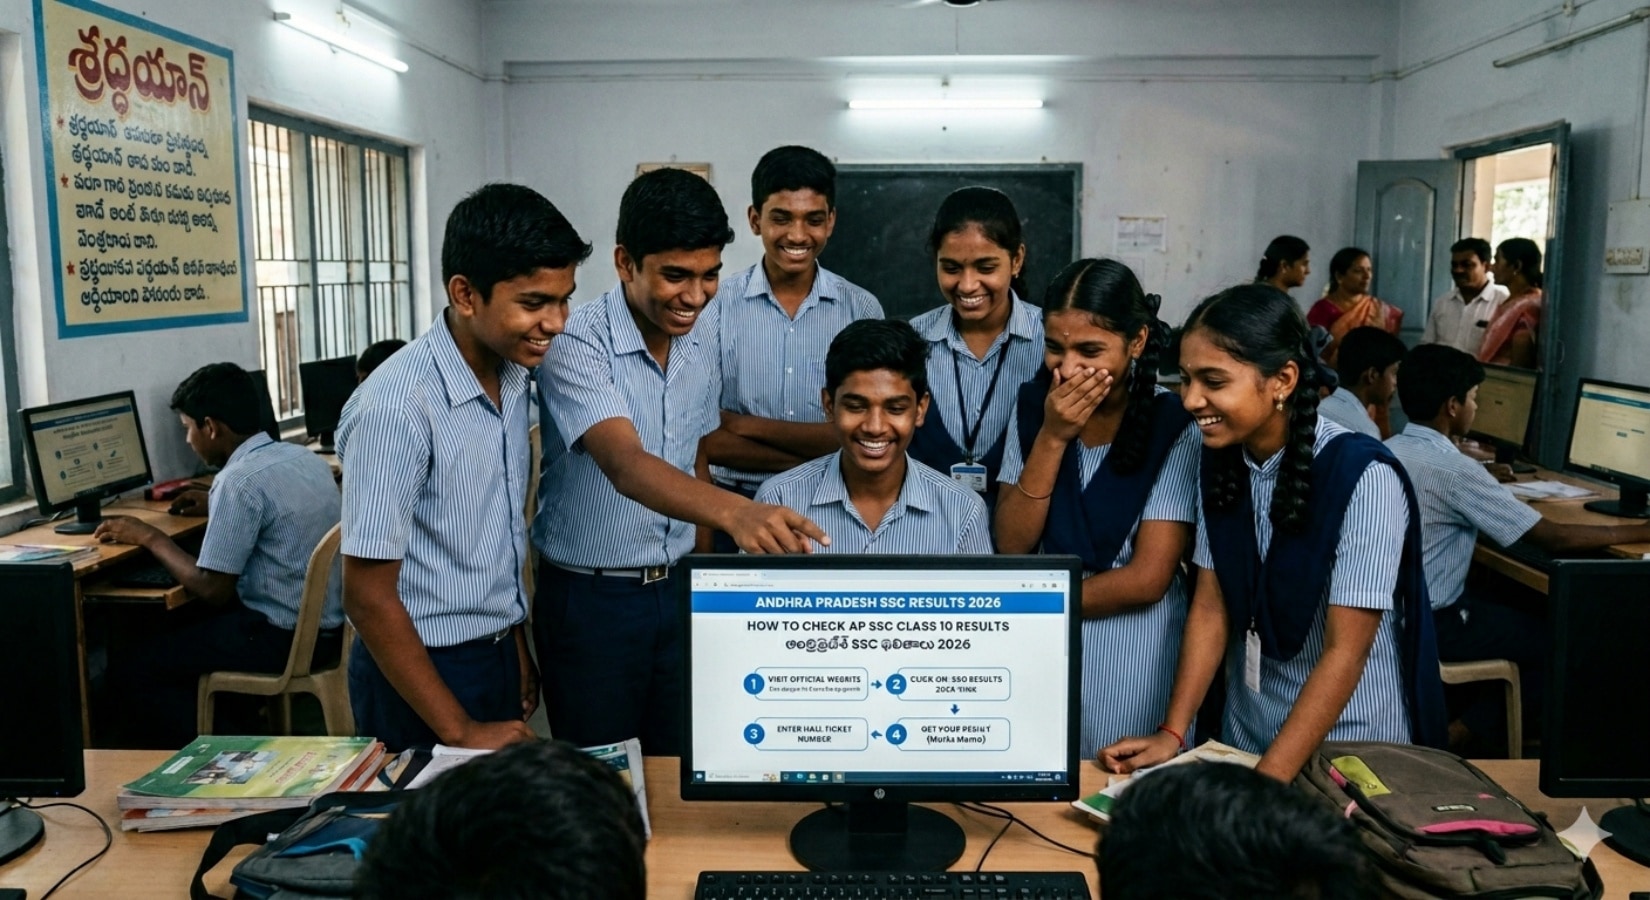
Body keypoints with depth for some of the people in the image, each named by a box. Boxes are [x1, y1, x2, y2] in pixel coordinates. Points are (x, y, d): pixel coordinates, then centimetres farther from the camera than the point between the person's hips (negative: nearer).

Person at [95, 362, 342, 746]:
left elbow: (213, 590, -16)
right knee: (179, 620, 27)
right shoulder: (304, 457, 6)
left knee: (129, 663, 3)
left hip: (284, 638, -9)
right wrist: (213, 504, 27)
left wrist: (150, 537, -4)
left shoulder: (239, 480, -19)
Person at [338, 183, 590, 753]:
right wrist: (458, 730, -17)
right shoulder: (397, 404, -24)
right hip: (421, 672, -7)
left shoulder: (514, 376, -1)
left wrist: (517, 648, 13)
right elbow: (368, 595, -20)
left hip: (498, 658, 7)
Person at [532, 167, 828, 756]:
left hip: (677, 590, 5)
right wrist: (734, 510, -54)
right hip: (589, 598, -5)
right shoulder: (576, 346, -21)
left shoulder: (708, 332, 0)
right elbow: (627, 466, -37)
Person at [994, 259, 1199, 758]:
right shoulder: (1035, 404, -1)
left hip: (1135, 656, -3)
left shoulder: (1175, 425, -13)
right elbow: (1011, 546, -7)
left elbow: (1146, 579, -15)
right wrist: (1052, 438, -17)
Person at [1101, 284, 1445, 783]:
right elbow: (1210, 605, -2)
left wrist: (1264, 785, -27)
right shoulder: (1220, 460, -5)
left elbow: (1344, 653, -23)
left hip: (1352, 743, -5)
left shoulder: (1364, 477, -24)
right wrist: (1172, 733, -8)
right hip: (1246, 734, 5)